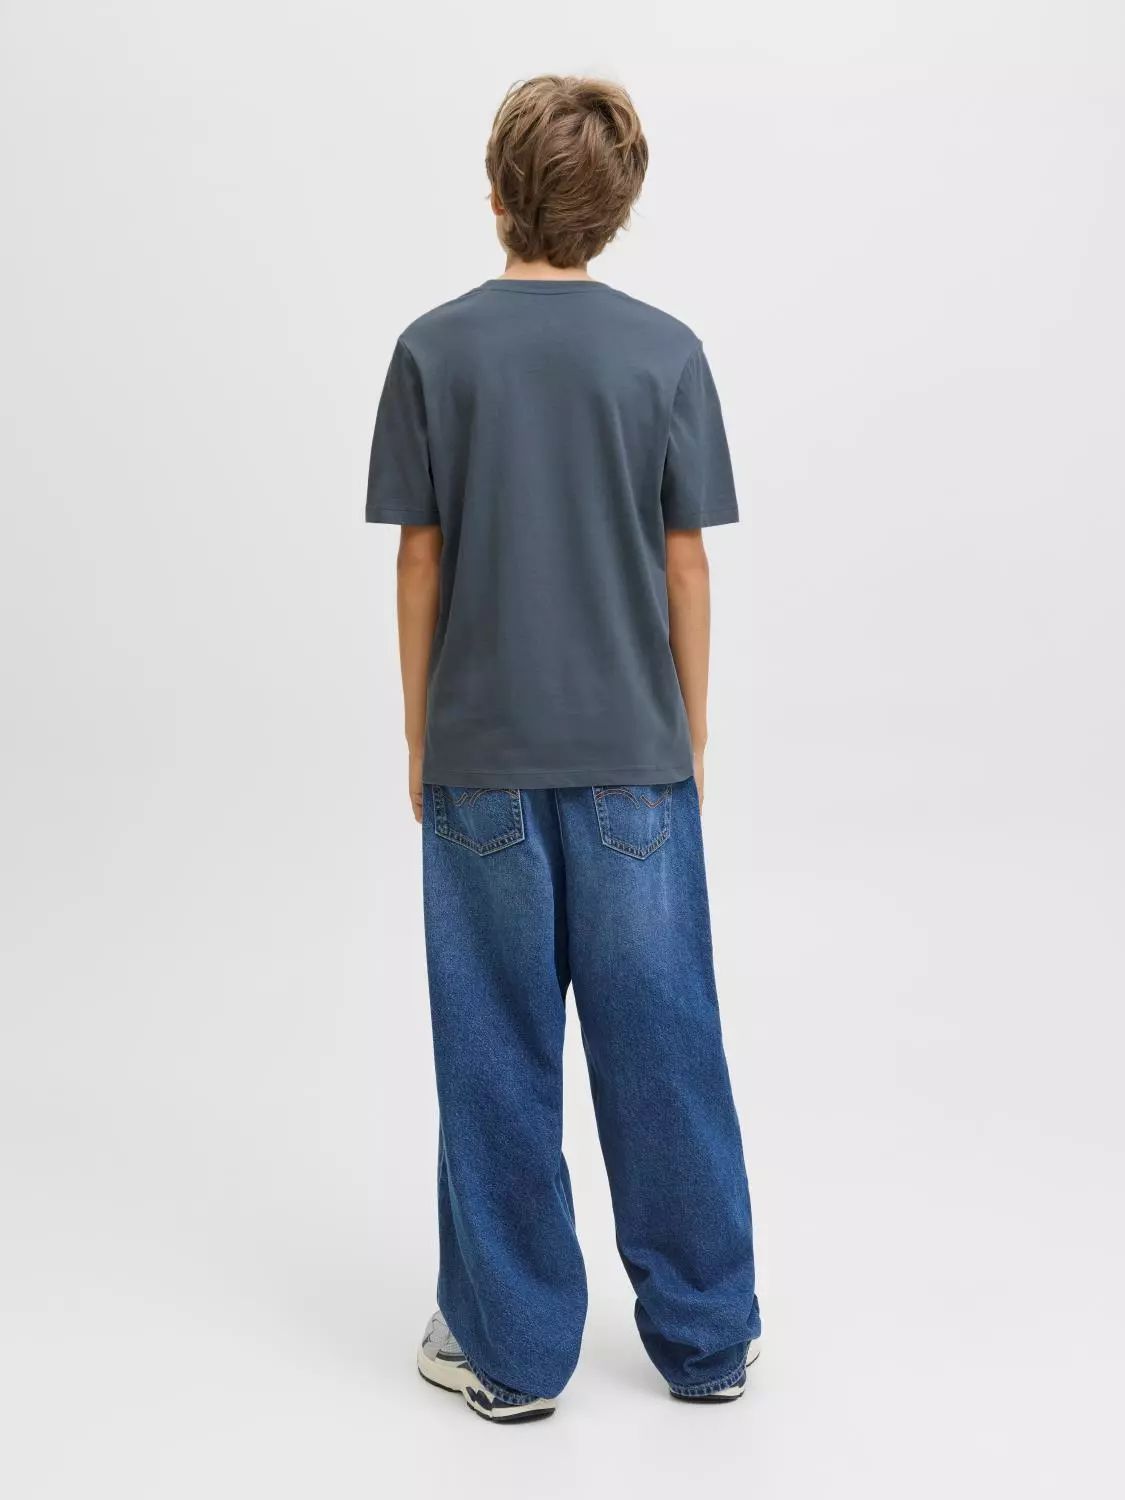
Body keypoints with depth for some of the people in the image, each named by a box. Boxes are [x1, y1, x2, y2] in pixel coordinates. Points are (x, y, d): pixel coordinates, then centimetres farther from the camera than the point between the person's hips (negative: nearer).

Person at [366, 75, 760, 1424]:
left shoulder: (436, 349, -3)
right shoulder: (665, 352, -2)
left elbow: (421, 563, -2)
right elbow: (685, 567, -1)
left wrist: (418, 737, 8)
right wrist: (687, 738, 9)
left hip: (484, 756, -1)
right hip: (632, 753, 1)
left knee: (497, 1056, 7)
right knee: (660, 1042, 9)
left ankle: (511, 1349, 17)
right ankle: (705, 1335, 21)